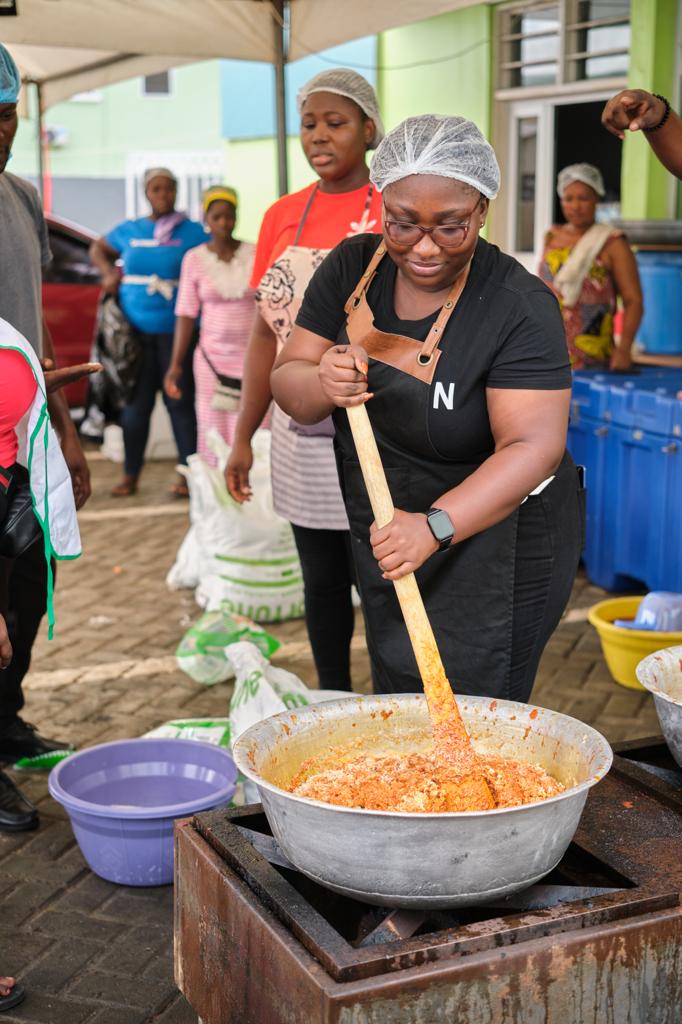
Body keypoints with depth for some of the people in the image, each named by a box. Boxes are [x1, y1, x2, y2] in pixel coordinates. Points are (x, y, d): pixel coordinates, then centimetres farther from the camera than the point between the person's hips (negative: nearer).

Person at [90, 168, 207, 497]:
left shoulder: (192, 232, 1)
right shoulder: (129, 231, 11)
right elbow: (98, 248, 28)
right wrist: (108, 273, 9)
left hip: (175, 330, -3)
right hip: (135, 330, 3)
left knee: (179, 401, -1)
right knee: (136, 403, 6)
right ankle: (130, 475, 15)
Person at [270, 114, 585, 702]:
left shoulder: (519, 306, -23)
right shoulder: (352, 268, -6)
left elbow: (534, 445, -29)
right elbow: (288, 385, -3)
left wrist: (435, 526, -41)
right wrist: (322, 384, -27)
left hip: (496, 543, -5)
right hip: (384, 539, 6)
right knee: (394, 716, 22)